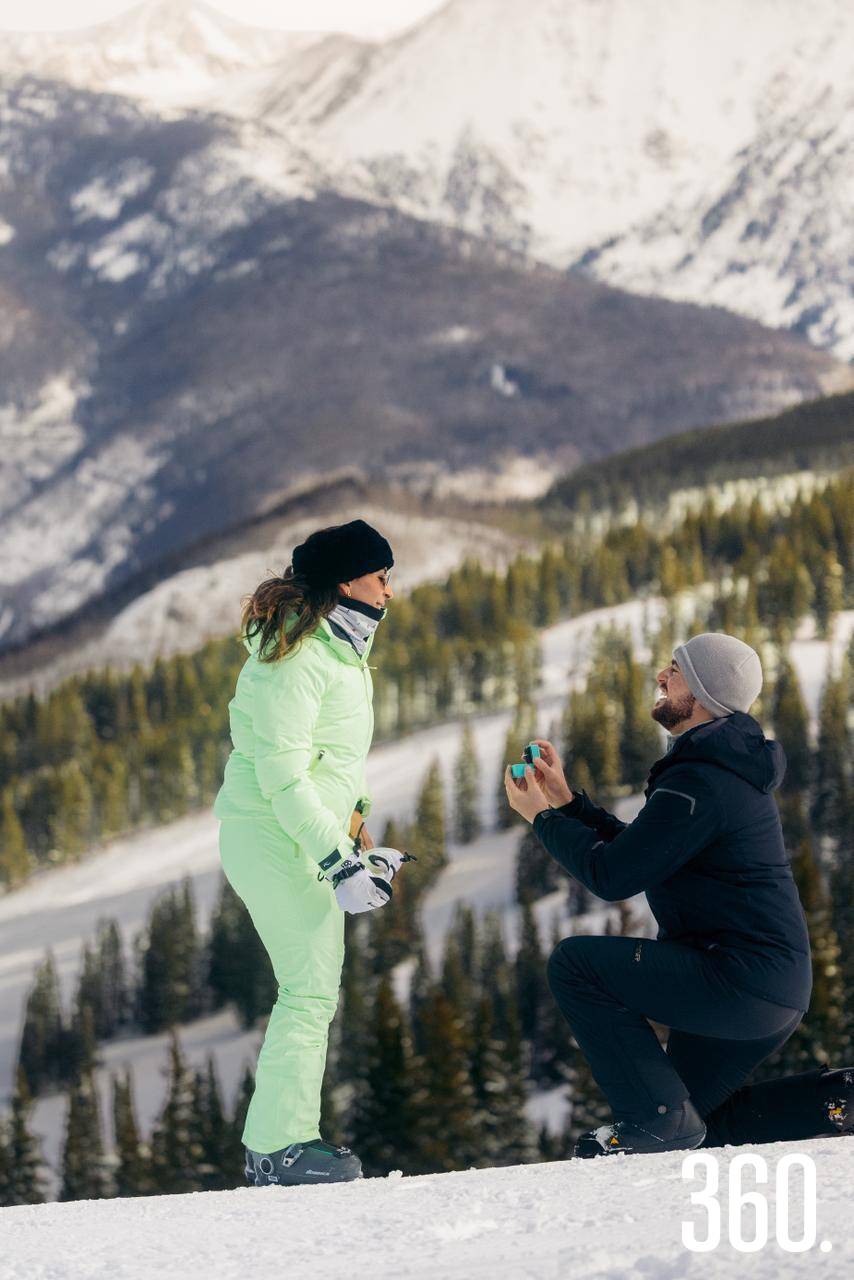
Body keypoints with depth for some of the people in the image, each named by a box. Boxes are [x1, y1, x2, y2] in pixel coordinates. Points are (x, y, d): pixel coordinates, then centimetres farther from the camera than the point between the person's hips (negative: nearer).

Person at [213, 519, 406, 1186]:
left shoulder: (338, 650, 14)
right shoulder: (295, 661, -18)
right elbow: (283, 777, -23)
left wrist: (357, 829, 23)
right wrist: (339, 860, -25)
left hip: (310, 837, 10)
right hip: (275, 839, -10)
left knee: (312, 990, 11)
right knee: (311, 992, -11)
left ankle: (285, 1139, 16)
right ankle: (280, 1148, -8)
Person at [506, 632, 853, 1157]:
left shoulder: (699, 782, -19)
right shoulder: (727, 769, 15)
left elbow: (612, 875, -19)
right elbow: (636, 850, 20)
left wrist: (543, 817, -5)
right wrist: (567, 801, 15)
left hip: (741, 983, -11)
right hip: (779, 991, 11)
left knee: (575, 963, -12)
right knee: (697, 1118, 23)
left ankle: (658, 1118, -10)